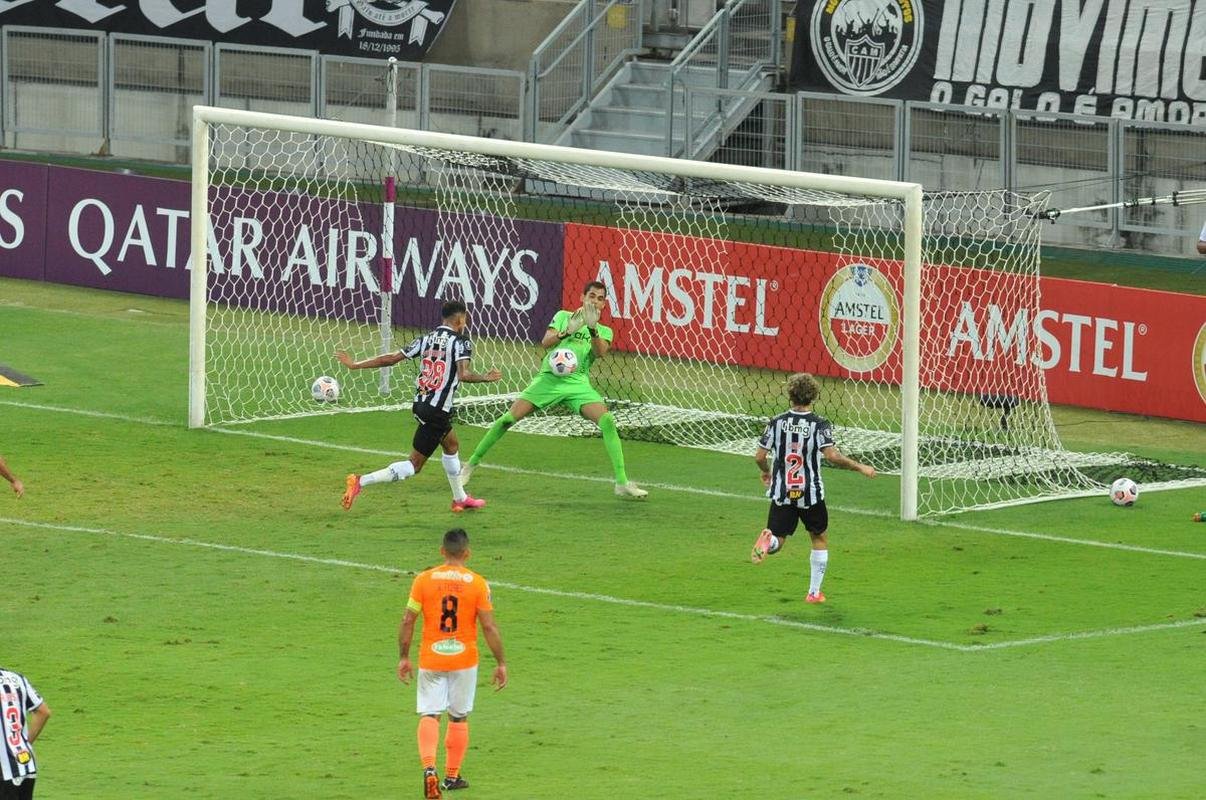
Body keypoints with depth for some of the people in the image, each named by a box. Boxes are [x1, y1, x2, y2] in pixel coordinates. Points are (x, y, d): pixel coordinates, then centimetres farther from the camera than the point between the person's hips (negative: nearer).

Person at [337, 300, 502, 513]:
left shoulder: (426, 339, 8)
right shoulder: (460, 342, -9)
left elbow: (391, 358, 5)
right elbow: (463, 374, -24)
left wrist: (354, 365, 12)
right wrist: (485, 378, -6)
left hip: (420, 404, 8)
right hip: (438, 411, -8)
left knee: (452, 446, 30)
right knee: (414, 465, -4)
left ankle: (460, 499, 46)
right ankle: (361, 481, -18)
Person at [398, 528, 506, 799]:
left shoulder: (423, 579, -3)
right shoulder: (477, 583, -5)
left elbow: (407, 621, -3)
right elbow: (489, 627, -7)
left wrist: (403, 657, 6)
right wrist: (501, 663, 1)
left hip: (431, 658, 0)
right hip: (464, 659, 0)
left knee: (429, 715, 0)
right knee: (459, 718, 14)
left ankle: (429, 767, -23)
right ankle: (452, 776, 21)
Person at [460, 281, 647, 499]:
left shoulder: (604, 332, 14)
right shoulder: (563, 316, 13)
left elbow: (600, 352, -8)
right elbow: (546, 342, -3)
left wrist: (592, 328, -25)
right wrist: (567, 331, -22)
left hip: (578, 383, 1)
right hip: (550, 378, -1)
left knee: (607, 421, -21)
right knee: (509, 418, -9)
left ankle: (622, 483, -17)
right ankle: (470, 465, 7)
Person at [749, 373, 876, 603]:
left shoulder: (776, 423, -1)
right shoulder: (820, 425, -10)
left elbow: (759, 456, 0)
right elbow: (832, 455, -22)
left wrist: (766, 472, 22)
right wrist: (860, 468, -10)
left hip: (781, 492, 1)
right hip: (811, 493, -1)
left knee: (778, 541, 8)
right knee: (820, 539, 20)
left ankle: (768, 541, -30)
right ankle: (814, 591, 21)